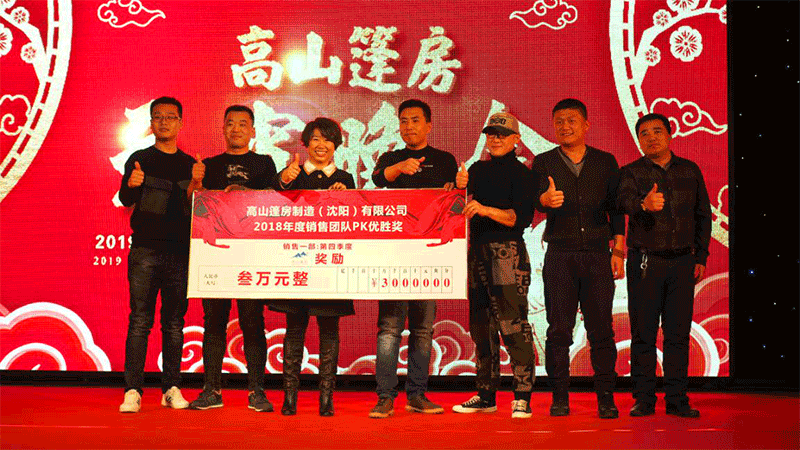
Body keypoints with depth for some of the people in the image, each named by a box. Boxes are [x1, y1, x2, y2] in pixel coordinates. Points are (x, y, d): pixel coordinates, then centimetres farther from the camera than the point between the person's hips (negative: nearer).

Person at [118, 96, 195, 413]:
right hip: (145, 250, -2)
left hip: (180, 252, 2)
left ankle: (172, 389, 8)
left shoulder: (191, 165, 14)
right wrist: (131, 185, -27)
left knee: (174, 322, 3)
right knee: (140, 321, -5)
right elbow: (126, 200, -5)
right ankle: (132, 390, -3)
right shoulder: (139, 160, 8)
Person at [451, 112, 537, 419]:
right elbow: (457, 207, 17)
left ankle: (522, 397, -6)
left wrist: (486, 210, -23)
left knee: (513, 324, -11)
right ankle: (486, 395, 18)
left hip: (508, 251, -6)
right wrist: (459, 186, -2)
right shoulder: (478, 169, 17)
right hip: (477, 251, 7)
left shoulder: (521, 173, -1)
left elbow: (522, 217, -12)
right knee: (480, 326, 10)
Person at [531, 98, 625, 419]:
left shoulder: (605, 162, 11)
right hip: (559, 256, 0)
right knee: (559, 330, 1)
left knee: (601, 329, 0)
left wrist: (618, 251, 5)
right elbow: (536, 199, -8)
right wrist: (546, 199, -32)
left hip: (597, 255, 1)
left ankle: (606, 398, 8)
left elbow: (616, 210, 12)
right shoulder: (544, 162, 8)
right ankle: (560, 398, 9)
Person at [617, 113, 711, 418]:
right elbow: (624, 201, -21)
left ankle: (677, 399, 12)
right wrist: (644, 204, -43)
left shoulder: (690, 171, 11)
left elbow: (703, 215, 15)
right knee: (643, 333, 0)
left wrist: (700, 258, 9)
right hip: (645, 261, -2)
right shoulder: (632, 172, 1)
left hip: (682, 261, 2)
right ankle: (644, 399, 9)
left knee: (679, 333, 4)